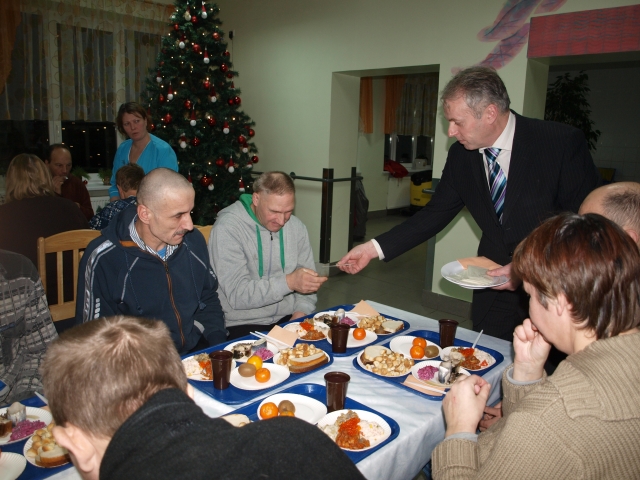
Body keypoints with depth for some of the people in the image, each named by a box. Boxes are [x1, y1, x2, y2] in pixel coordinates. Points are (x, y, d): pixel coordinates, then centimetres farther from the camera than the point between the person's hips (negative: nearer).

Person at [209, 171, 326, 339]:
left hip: (289, 319, 5)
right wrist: (289, 282, -28)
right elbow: (237, 295, -20)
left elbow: (307, 282, 11)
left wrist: (301, 312, -7)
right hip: (242, 326, -5)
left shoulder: (296, 226, 5)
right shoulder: (227, 228, -14)